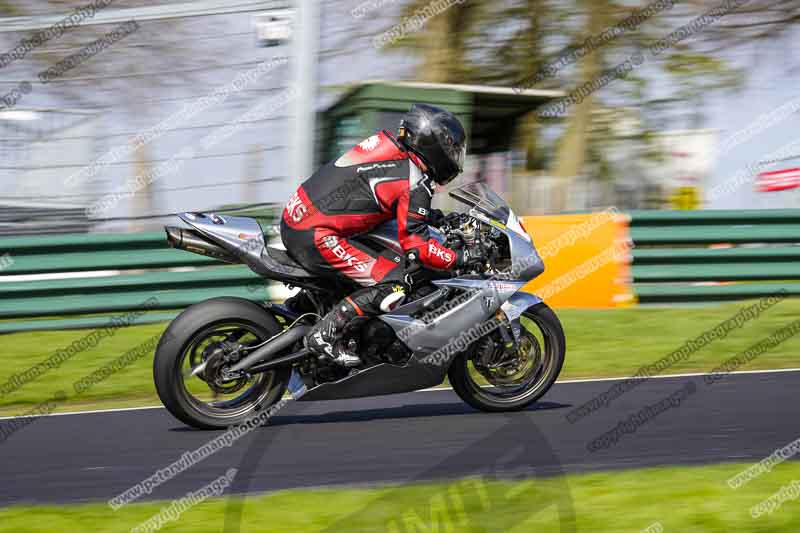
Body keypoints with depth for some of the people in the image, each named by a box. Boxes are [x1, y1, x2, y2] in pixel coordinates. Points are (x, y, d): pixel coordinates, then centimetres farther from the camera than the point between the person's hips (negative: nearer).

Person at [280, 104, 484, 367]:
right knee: (391, 285, -12)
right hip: (316, 236, -10)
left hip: (293, 220, 10)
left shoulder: (385, 142, 14)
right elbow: (416, 245, -13)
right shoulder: (414, 183, -11)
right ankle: (324, 334, -13)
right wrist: (460, 258, -2)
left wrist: (432, 215, 28)